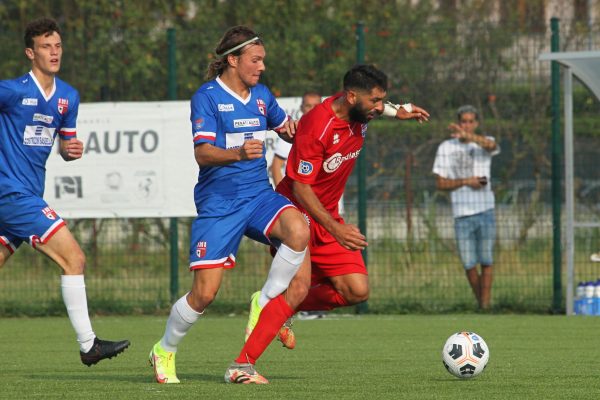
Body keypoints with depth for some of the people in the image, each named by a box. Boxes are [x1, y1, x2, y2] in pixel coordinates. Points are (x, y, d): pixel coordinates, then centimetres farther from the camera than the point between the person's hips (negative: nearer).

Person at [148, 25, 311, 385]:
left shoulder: (261, 95, 10)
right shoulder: (207, 97, -8)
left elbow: (286, 128, 28)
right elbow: (203, 153, -18)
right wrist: (238, 153, -36)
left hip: (259, 194, 5)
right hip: (218, 203, -5)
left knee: (299, 232, -29)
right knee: (205, 293, -6)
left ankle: (266, 303, -9)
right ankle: (165, 351, 20)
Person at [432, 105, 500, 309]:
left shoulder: (484, 143, 4)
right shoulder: (446, 148, 7)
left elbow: (491, 145, -24)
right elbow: (440, 183, 5)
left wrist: (468, 136, -43)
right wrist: (465, 181, -12)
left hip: (485, 212, -1)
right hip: (462, 215, 1)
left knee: (486, 263, -3)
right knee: (469, 265, 1)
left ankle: (486, 306, 0)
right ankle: (480, 304, 17)